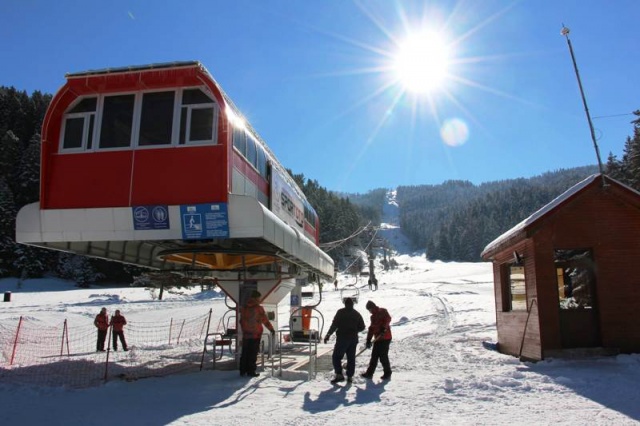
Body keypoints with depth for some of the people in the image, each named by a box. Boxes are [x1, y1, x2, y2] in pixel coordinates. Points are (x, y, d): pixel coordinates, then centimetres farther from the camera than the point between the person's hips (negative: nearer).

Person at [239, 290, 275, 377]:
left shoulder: (244, 308, 6)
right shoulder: (258, 308, -11)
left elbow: (241, 321, 13)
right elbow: (265, 321, -9)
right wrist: (272, 329, 0)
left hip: (246, 334, 5)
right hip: (255, 334, -5)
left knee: (245, 353, 12)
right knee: (253, 354, 1)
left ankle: (242, 371, 16)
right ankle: (251, 371, 3)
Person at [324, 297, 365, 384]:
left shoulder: (341, 312, -6)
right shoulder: (357, 314, 10)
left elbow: (334, 325, -12)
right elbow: (362, 327, 14)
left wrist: (328, 335, -8)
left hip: (342, 338, -5)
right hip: (353, 339, 5)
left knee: (336, 357, 1)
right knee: (351, 358, 12)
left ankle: (339, 375, -8)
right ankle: (350, 376, 12)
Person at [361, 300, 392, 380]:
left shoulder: (382, 311, -5)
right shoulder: (373, 316, 18)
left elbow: (388, 318, -23)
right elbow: (371, 329, 17)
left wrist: (383, 328, -30)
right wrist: (368, 340, 11)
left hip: (385, 338, -8)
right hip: (378, 339, 8)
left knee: (383, 357, -4)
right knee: (374, 356, 10)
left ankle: (387, 374, 10)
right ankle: (369, 373, 18)